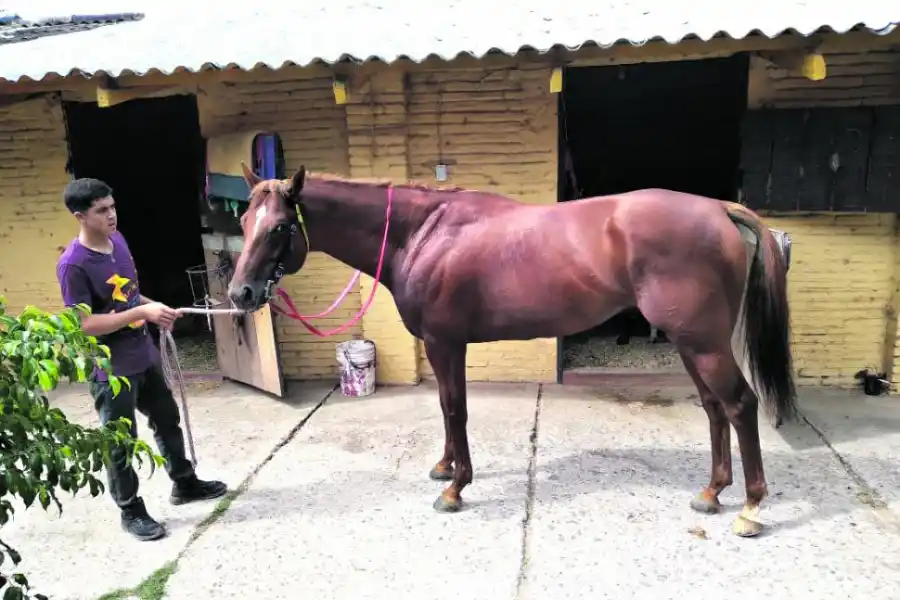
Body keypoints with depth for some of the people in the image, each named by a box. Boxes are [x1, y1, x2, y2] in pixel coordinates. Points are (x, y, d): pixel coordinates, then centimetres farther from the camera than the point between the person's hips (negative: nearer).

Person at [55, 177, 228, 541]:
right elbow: (85, 324, -23)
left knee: (168, 420, 20)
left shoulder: (118, 240, 2)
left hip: (144, 355, 8)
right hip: (111, 369, -8)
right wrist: (142, 312, -28)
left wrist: (154, 310, 1)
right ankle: (131, 511, 26)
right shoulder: (73, 264, -22)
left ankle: (184, 483, 40)